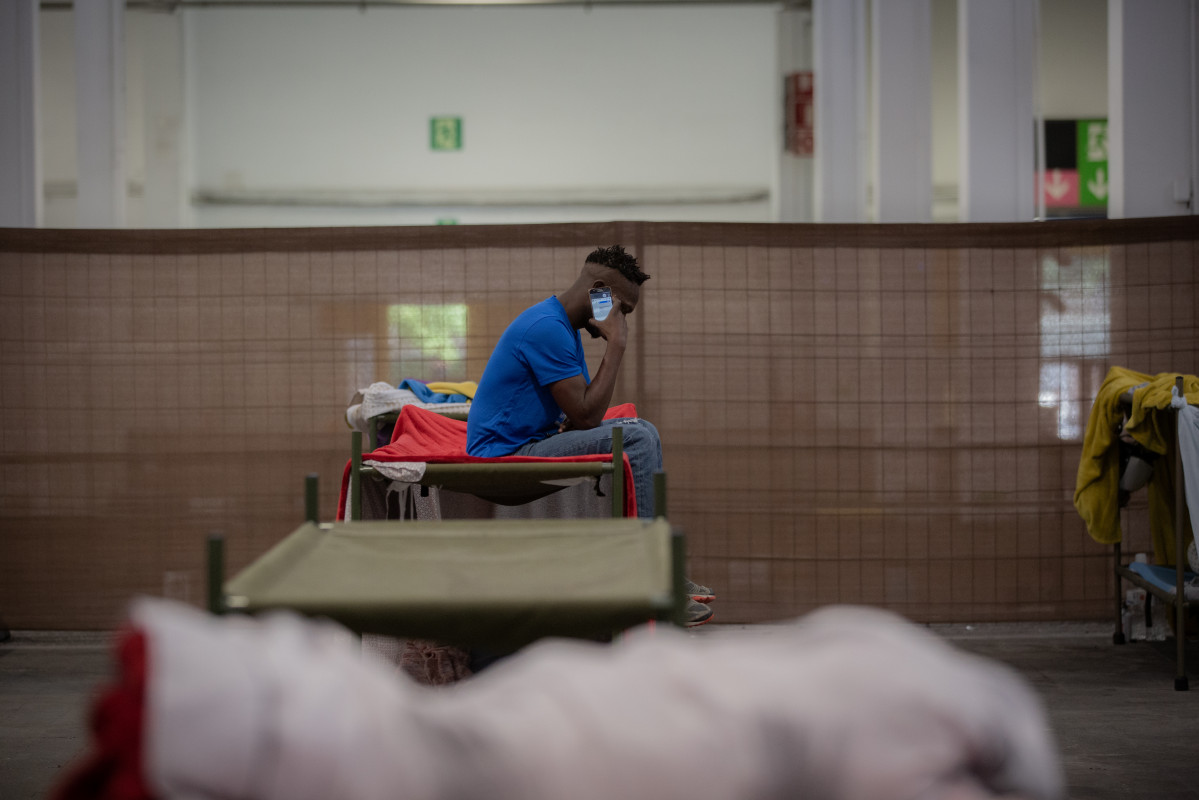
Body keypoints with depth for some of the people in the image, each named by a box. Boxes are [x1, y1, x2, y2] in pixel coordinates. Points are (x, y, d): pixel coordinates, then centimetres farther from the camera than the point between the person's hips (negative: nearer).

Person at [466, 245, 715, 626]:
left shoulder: (565, 328, 15)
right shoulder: (546, 327, -19)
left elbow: (583, 416, 17)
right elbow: (585, 416, -21)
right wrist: (616, 345, -16)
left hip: (532, 444, 11)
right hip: (505, 455, -11)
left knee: (642, 433, 15)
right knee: (634, 438, -21)